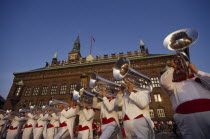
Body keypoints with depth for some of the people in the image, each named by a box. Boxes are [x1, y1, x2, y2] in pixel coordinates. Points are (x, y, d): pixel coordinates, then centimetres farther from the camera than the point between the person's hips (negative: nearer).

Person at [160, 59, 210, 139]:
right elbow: (164, 82, -3)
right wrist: (172, 67, 11)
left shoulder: (198, 79, 24)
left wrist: (195, 70, 13)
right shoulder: (173, 85, 18)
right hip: (187, 116, -2)